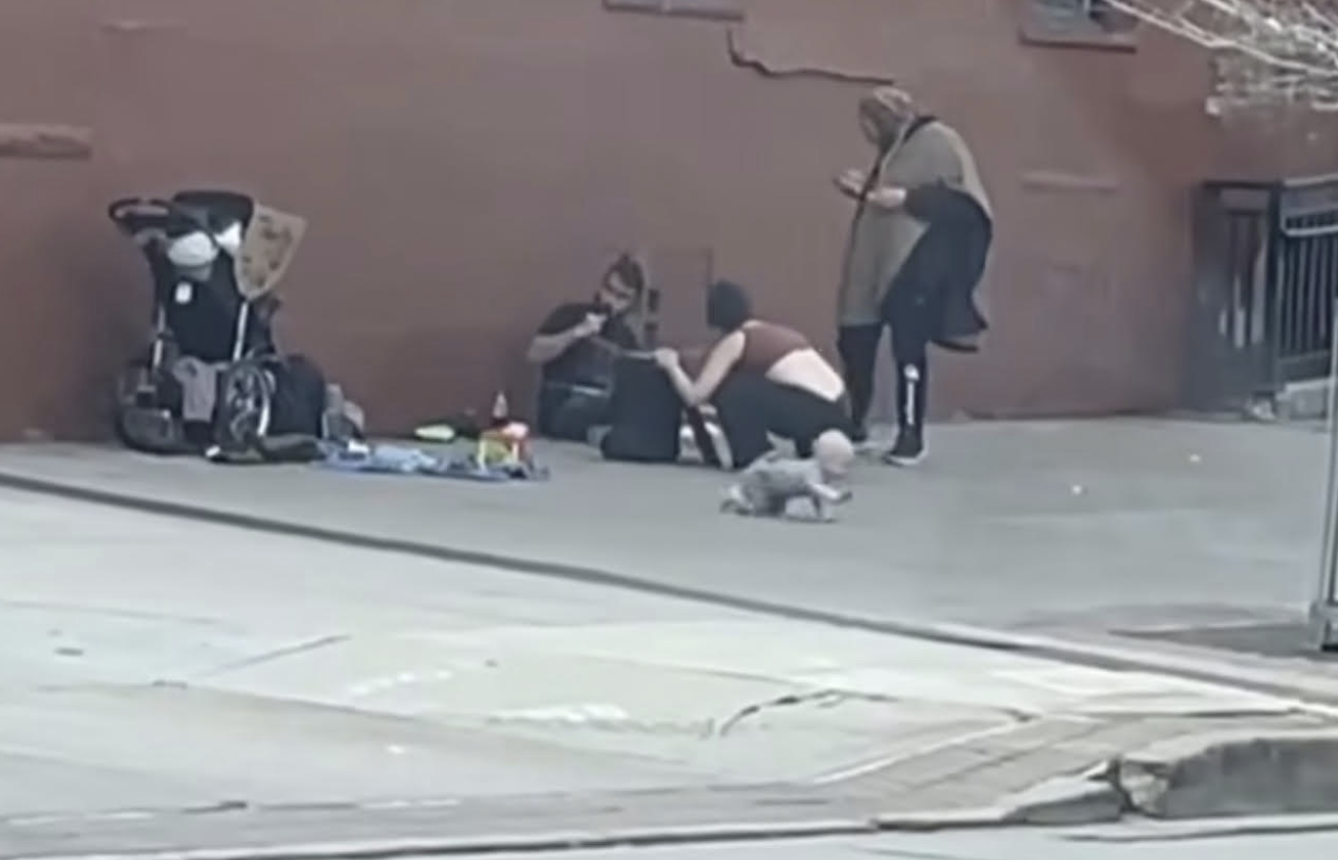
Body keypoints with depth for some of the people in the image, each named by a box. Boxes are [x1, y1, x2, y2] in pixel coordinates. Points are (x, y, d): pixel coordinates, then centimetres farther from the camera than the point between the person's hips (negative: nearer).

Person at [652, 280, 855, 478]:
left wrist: (671, 365, 21)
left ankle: (756, 458, 5)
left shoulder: (734, 341, 5)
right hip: (836, 413, 7)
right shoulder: (778, 332, 26)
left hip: (809, 412, -7)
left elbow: (694, 395, 4)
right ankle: (813, 451, 18)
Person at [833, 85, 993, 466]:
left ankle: (911, 436, 0)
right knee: (855, 342, 8)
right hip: (879, 265, 9)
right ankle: (855, 423, 22)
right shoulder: (895, 150, 19)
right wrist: (866, 191, 14)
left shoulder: (937, 141, -8)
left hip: (916, 267, -9)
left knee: (908, 349, -7)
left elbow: (961, 199, -18)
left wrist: (906, 198, -22)